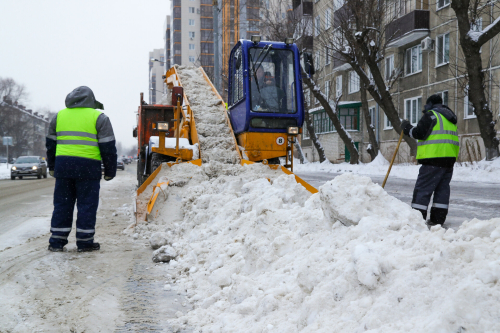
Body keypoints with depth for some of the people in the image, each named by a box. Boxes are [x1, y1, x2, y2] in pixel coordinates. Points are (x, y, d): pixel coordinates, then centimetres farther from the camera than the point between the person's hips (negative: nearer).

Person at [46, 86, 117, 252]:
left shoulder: (59, 116, 15)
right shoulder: (99, 117, 1)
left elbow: (51, 143, 20)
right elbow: (108, 147, -1)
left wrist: (52, 167, 29)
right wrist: (110, 171, 5)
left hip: (63, 165, 4)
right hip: (88, 166, -4)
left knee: (62, 204, 10)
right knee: (87, 205, 4)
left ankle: (57, 241, 12)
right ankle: (85, 241, 7)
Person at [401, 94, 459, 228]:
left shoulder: (431, 115, -5)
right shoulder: (450, 119, 23)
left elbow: (420, 133, -13)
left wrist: (407, 128, 1)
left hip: (433, 159, -9)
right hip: (449, 158, 9)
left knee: (422, 189, -7)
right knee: (442, 189, 10)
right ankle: (438, 219, 11)